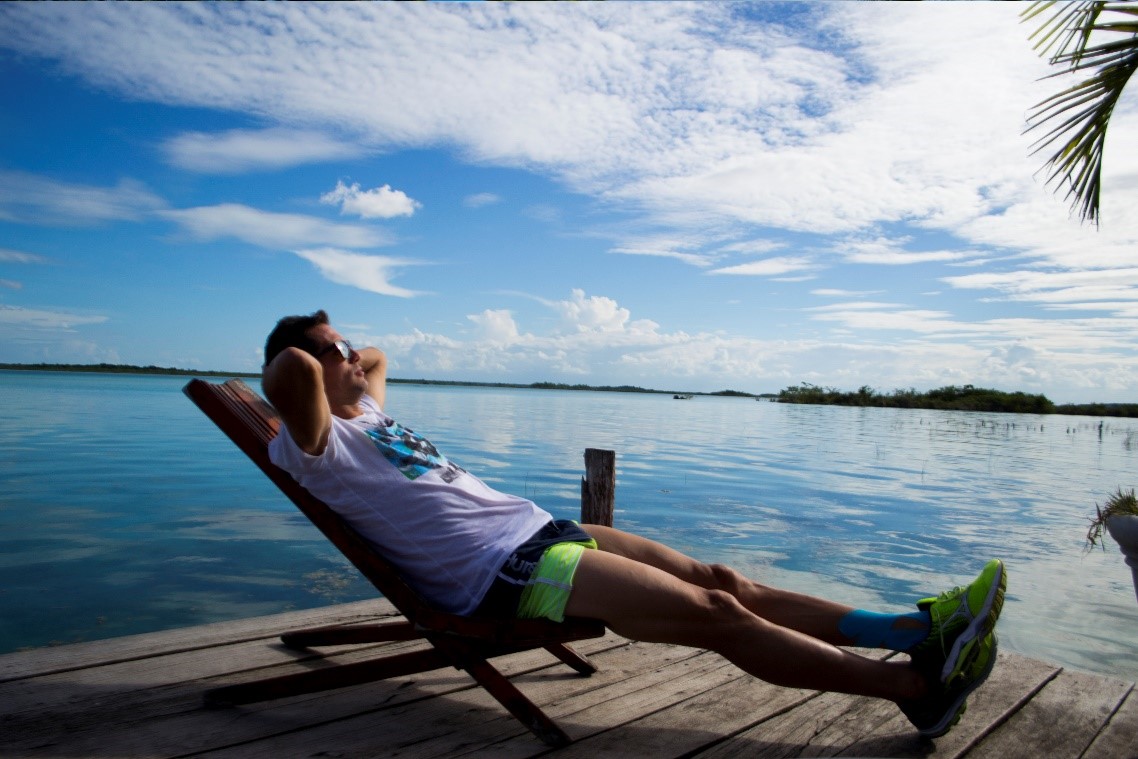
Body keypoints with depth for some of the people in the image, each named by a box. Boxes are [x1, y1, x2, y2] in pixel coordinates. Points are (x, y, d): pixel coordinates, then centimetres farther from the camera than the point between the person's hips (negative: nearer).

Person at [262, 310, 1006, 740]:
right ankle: (915, 682, -6)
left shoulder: (368, 417, 23)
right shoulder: (317, 445, -4)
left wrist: (348, 362, 31)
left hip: (538, 529, 10)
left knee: (723, 583, 0)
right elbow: (292, 370, -26)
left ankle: (917, 625, 4)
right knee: (716, 615, -15)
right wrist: (298, 370, -6)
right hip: (503, 571, -9)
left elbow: (377, 355, 45)